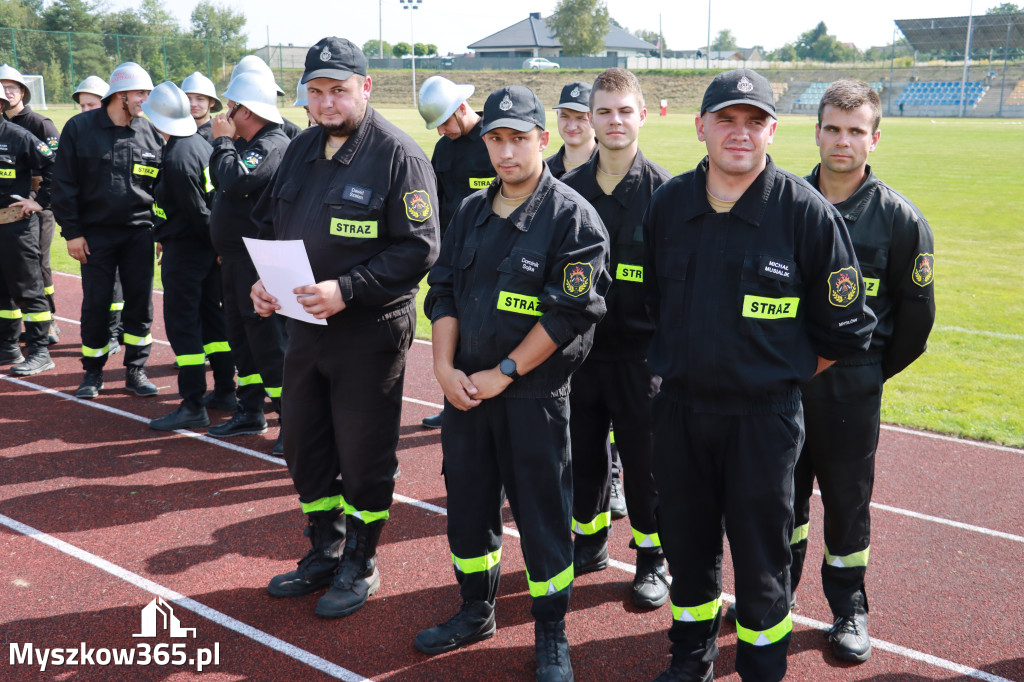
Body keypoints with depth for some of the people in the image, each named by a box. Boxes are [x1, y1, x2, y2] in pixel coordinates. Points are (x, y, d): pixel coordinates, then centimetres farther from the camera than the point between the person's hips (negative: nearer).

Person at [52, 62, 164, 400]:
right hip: (95, 233, -2)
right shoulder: (79, 128, -2)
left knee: (141, 301, 3)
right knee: (95, 304, 3)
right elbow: (64, 184, -1)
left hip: (139, 232, 2)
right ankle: (93, 372, 18)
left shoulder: (151, 132, 5)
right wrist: (72, 232, -5)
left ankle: (136, 370, 15)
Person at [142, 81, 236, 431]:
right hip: (207, 245, 10)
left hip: (184, 251, -9)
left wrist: (214, 241, -7)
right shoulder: (202, 143, 7)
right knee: (211, 314, 16)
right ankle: (225, 389, 25)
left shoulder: (176, 159, -22)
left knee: (181, 323, -4)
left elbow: (197, 211, -20)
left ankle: (193, 405, -3)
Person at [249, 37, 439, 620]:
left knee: (364, 454, 5)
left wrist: (347, 290, -25)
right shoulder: (302, 150, 10)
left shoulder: (398, 155, -12)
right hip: (304, 325, 7)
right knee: (305, 446, 16)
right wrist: (261, 280, -1)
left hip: (370, 331, -7)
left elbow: (419, 248, -18)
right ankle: (326, 553, 36)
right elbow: (270, 224, 18)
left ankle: (361, 565, 25)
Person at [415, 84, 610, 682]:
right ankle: (477, 610, 34)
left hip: (534, 393, -6)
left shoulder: (573, 218, -9)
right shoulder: (472, 213, 10)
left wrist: (500, 375, -15)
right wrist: (445, 367, -4)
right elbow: (443, 291, 10)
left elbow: (570, 313, -15)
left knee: (542, 510, 3)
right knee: (468, 500, 15)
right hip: (465, 386, 6)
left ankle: (552, 633, 20)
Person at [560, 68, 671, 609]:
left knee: (643, 458, 5)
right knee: (582, 452, 14)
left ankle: (652, 558, 22)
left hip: (639, 353, -3)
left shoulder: (663, 190, -6)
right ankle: (589, 542, 33)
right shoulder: (567, 189, 4)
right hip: (577, 347, 4)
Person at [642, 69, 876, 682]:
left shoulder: (807, 212, -11)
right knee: (686, 541, 17)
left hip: (763, 417, -4)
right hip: (679, 407, 4)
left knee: (761, 555, 8)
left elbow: (846, 331, -4)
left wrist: (776, 373, 1)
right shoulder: (669, 203, 1)